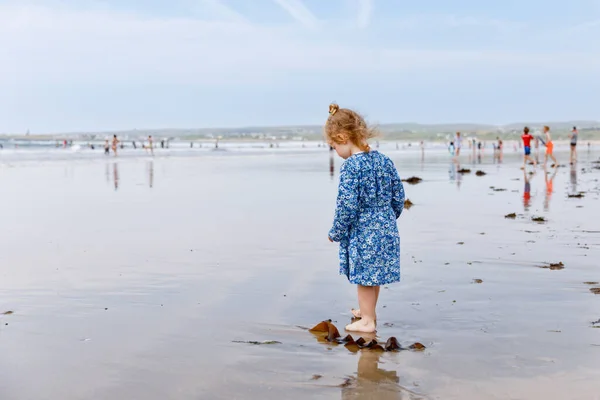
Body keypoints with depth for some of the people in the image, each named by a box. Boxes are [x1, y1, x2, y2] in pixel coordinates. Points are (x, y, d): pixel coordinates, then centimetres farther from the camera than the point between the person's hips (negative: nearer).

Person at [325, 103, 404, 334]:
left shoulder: (350, 167, -19)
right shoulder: (384, 161, 4)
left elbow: (347, 206, -20)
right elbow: (398, 196, 9)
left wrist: (336, 233, -7)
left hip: (361, 232, -8)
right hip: (386, 228, 8)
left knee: (363, 277, 5)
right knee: (374, 275, 21)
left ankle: (367, 321, 15)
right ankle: (368, 311, 38)